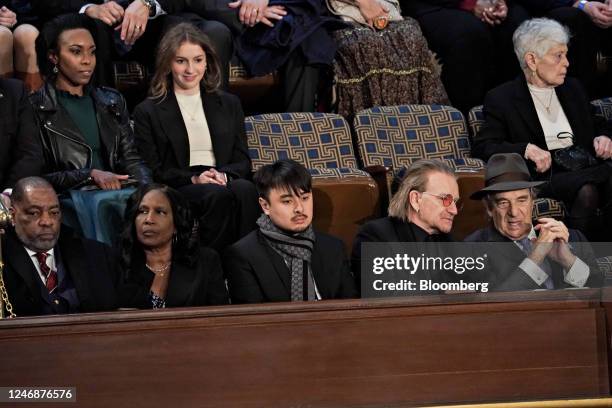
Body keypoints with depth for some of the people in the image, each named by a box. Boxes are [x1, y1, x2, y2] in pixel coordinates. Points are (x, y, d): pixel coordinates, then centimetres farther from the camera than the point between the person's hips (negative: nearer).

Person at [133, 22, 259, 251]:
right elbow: (153, 170, 5)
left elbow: (243, 161, 17)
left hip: (223, 183, 3)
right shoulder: (148, 112, 14)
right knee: (218, 196, -36)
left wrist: (223, 175, -7)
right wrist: (194, 179, -13)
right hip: (178, 191, -2)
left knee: (245, 189, -34)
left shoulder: (229, 104, 24)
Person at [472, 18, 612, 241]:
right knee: (585, 191, -36)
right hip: (543, 175, -4)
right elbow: (481, 147, -2)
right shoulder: (501, 99, 6)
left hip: (583, 170, 4)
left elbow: (593, 129, 34)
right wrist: (526, 149, -17)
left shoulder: (573, 89, 24)